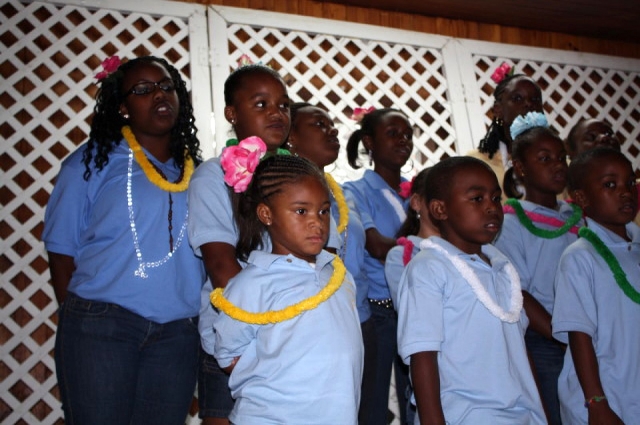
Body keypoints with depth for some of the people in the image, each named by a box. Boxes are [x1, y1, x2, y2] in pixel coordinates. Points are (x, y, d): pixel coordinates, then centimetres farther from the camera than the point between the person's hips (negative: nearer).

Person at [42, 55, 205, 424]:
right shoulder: (93, 162, 2)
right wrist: (80, 319, 0)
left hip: (178, 335, 3)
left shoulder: (196, 172, 9)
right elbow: (62, 252, 3)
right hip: (102, 327, -2)